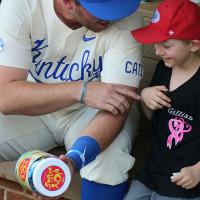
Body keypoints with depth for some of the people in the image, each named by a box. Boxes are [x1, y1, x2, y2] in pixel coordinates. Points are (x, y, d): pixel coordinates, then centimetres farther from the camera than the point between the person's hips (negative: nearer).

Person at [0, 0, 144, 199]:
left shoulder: (126, 20, -25)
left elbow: (118, 102, -28)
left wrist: (75, 157, -46)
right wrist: (81, 90, -38)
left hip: (92, 113, -1)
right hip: (32, 107, 2)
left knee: (108, 161, -32)